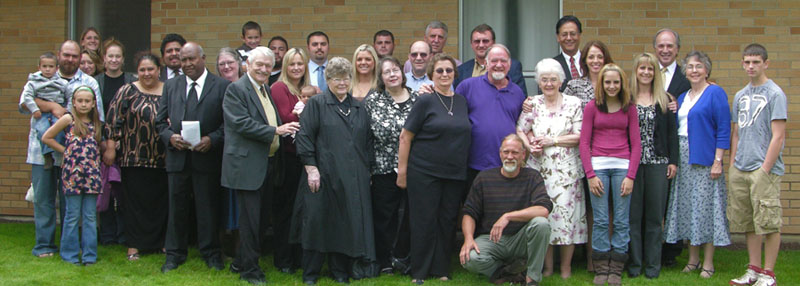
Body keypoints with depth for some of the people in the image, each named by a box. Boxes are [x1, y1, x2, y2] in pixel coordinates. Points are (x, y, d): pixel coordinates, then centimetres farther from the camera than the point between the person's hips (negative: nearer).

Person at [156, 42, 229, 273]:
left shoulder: (222, 86, 0)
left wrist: (212, 139, -16)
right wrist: (170, 136, -7)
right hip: (177, 157, 3)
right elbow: (160, 120, 12)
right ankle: (174, 254, 20)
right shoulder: (171, 86, 12)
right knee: (177, 206, 9)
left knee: (208, 207, 5)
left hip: (207, 156, -3)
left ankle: (211, 253, 18)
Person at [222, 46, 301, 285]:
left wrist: (285, 129, 0)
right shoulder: (236, 89, -10)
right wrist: (275, 131, -22)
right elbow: (242, 123, -20)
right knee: (251, 219, -2)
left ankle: (241, 262, 27)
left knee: (261, 218, 14)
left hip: (267, 163, 8)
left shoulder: (266, 89, 16)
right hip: (247, 165, -8)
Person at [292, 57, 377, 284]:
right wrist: (311, 168, -12)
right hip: (324, 175, -4)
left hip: (353, 178, 4)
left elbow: (367, 141, 19)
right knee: (318, 222, 0)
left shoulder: (359, 107, 16)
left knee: (348, 222, 6)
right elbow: (304, 137, -6)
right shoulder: (316, 104, 1)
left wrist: (366, 170, 12)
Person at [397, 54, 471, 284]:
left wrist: (462, 167, 12)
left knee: (448, 222, 7)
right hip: (424, 172, -5)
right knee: (424, 222, 0)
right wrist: (402, 172, -8)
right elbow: (405, 137, -6)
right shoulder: (425, 101, -6)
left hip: (454, 174, 5)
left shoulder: (461, 100, 10)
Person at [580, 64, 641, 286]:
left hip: (623, 166, 1)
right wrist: (590, 174, -6)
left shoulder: (629, 108, 9)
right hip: (598, 165, -1)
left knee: (621, 221, 0)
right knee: (600, 221, -2)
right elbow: (584, 142, 3)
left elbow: (636, 144, 7)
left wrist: (631, 176, -3)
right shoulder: (592, 107, 6)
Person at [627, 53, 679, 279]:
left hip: (657, 163, 1)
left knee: (655, 215, 3)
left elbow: (672, 132, 8)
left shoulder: (665, 100, 8)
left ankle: (653, 264, 11)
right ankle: (634, 263, 10)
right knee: (633, 214, 2)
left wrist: (673, 161, 2)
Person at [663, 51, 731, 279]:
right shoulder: (682, 97, 15)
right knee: (687, 207, 9)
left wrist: (718, 161, -16)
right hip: (683, 160, 7)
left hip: (704, 158, -7)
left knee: (705, 206, -3)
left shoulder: (715, 93, -6)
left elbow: (724, 129, -11)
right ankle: (693, 259, 18)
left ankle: (708, 263, 5)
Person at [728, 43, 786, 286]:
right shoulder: (740, 96, 14)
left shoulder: (775, 94, -6)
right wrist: (732, 164, 11)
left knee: (768, 222, -2)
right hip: (740, 170, 7)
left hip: (764, 169, -6)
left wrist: (765, 169, -13)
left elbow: (778, 136, -10)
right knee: (748, 222, 11)